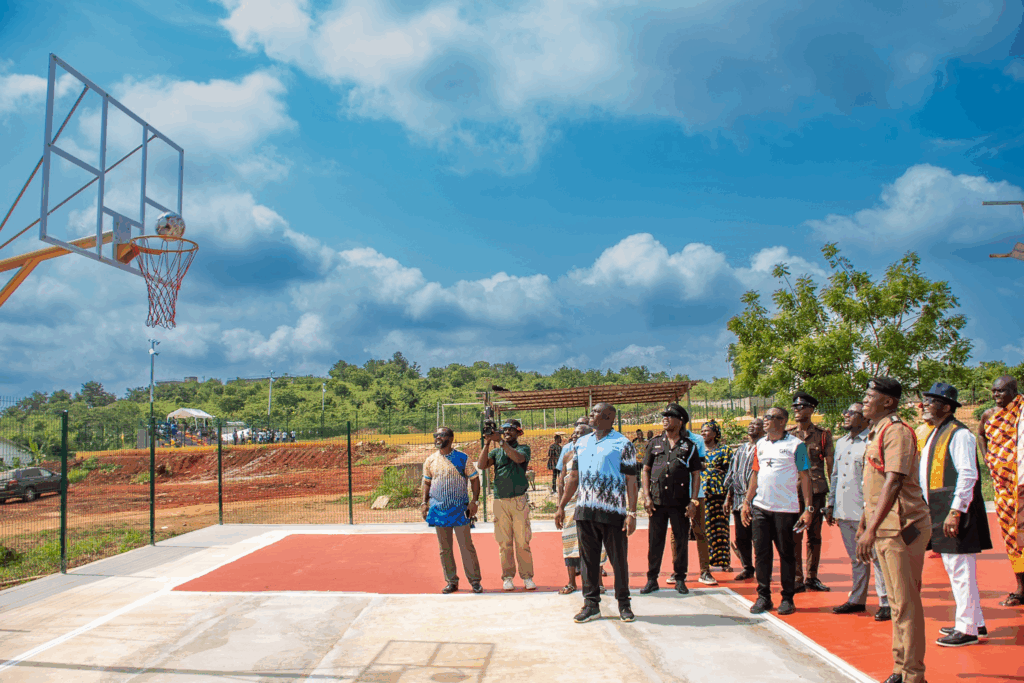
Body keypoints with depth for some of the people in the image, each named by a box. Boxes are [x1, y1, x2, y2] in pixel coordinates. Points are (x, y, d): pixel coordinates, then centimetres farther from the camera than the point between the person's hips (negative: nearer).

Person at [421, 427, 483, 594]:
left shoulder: (462, 458, -1)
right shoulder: (430, 460, 7)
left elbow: (474, 479, 2)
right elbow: (427, 482, 16)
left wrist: (474, 501, -8)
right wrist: (424, 502, 4)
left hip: (460, 509, -3)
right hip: (438, 509, 3)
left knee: (467, 546, -2)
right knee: (445, 548, 7)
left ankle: (475, 581, 8)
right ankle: (451, 581, 18)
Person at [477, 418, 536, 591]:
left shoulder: (523, 448, 7)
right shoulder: (496, 451, 14)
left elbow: (518, 458, -16)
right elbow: (481, 465, -1)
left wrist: (501, 441, -17)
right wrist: (487, 442, -8)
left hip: (519, 500, -2)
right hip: (500, 501, 2)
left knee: (522, 541, -2)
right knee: (504, 543, 3)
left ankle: (527, 577, 6)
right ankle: (507, 577, 11)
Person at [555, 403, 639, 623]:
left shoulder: (623, 444, -2)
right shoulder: (582, 443, 14)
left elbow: (631, 481, -5)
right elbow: (574, 477, 19)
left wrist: (632, 513, -13)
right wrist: (561, 506, 15)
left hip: (613, 512, -5)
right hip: (584, 511, 5)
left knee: (619, 559, 4)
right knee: (588, 559, 8)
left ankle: (624, 604, 18)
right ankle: (591, 604, 18)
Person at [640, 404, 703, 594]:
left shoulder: (689, 446, 4)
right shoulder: (655, 443, 8)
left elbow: (696, 474, 4)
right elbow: (645, 471, 9)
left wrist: (693, 500, -4)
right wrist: (647, 496, -1)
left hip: (680, 502, -1)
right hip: (657, 501, 1)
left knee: (681, 540, 5)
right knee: (655, 541, 4)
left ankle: (680, 579, 18)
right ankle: (652, 579, 14)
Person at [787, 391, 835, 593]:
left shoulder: (823, 434, 4)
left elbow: (830, 463, 5)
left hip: (816, 490, 1)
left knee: (815, 535, 8)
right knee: (794, 536, -1)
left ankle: (812, 577, 18)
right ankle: (797, 579, 6)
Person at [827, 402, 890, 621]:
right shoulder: (841, 443, 16)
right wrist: (831, 505, 18)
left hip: (866, 511, -7)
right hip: (844, 511, 7)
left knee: (876, 557, -1)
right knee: (856, 559, 15)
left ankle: (886, 603, 6)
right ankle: (857, 600, 23)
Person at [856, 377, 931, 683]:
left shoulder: (896, 431, -15)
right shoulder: (876, 432, 15)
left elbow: (893, 482, -24)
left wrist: (871, 529, -28)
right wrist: (864, 521, 25)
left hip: (902, 527, -10)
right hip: (883, 528, 10)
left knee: (906, 602, -2)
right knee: (897, 601, 16)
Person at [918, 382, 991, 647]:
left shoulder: (959, 434, -14)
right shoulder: (935, 434, 16)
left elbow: (968, 475, -20)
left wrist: (956, 511, -24)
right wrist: (930, 510, 19)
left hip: (956, 514, -10)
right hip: (940, 513, 10)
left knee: (961, 571, -4)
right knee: (955, 570, 17)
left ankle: (967, 630, 5)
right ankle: (975, 622, 28)